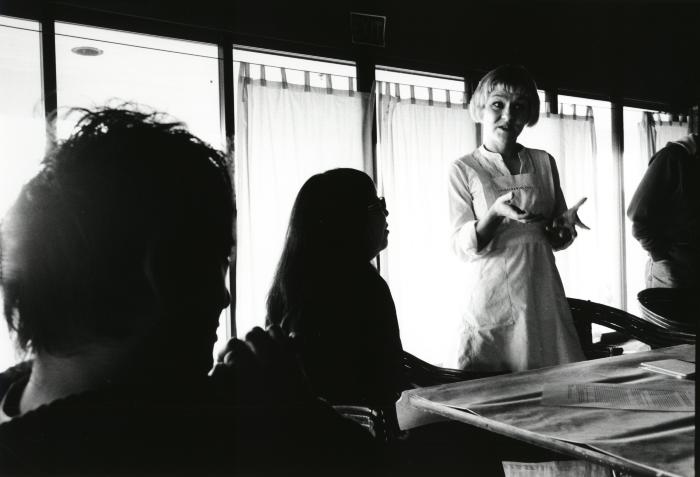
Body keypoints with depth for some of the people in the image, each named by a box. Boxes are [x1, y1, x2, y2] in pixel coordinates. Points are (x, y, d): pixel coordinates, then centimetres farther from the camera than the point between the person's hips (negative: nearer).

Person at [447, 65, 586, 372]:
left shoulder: (544, 163, 9)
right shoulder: (464, 170, 0)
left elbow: (556, 242, 15)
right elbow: (461, 248, -6)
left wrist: (565, 225, -7)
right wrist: (495, 212, -22)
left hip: (544, 298, 3)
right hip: (492, 304, -3)